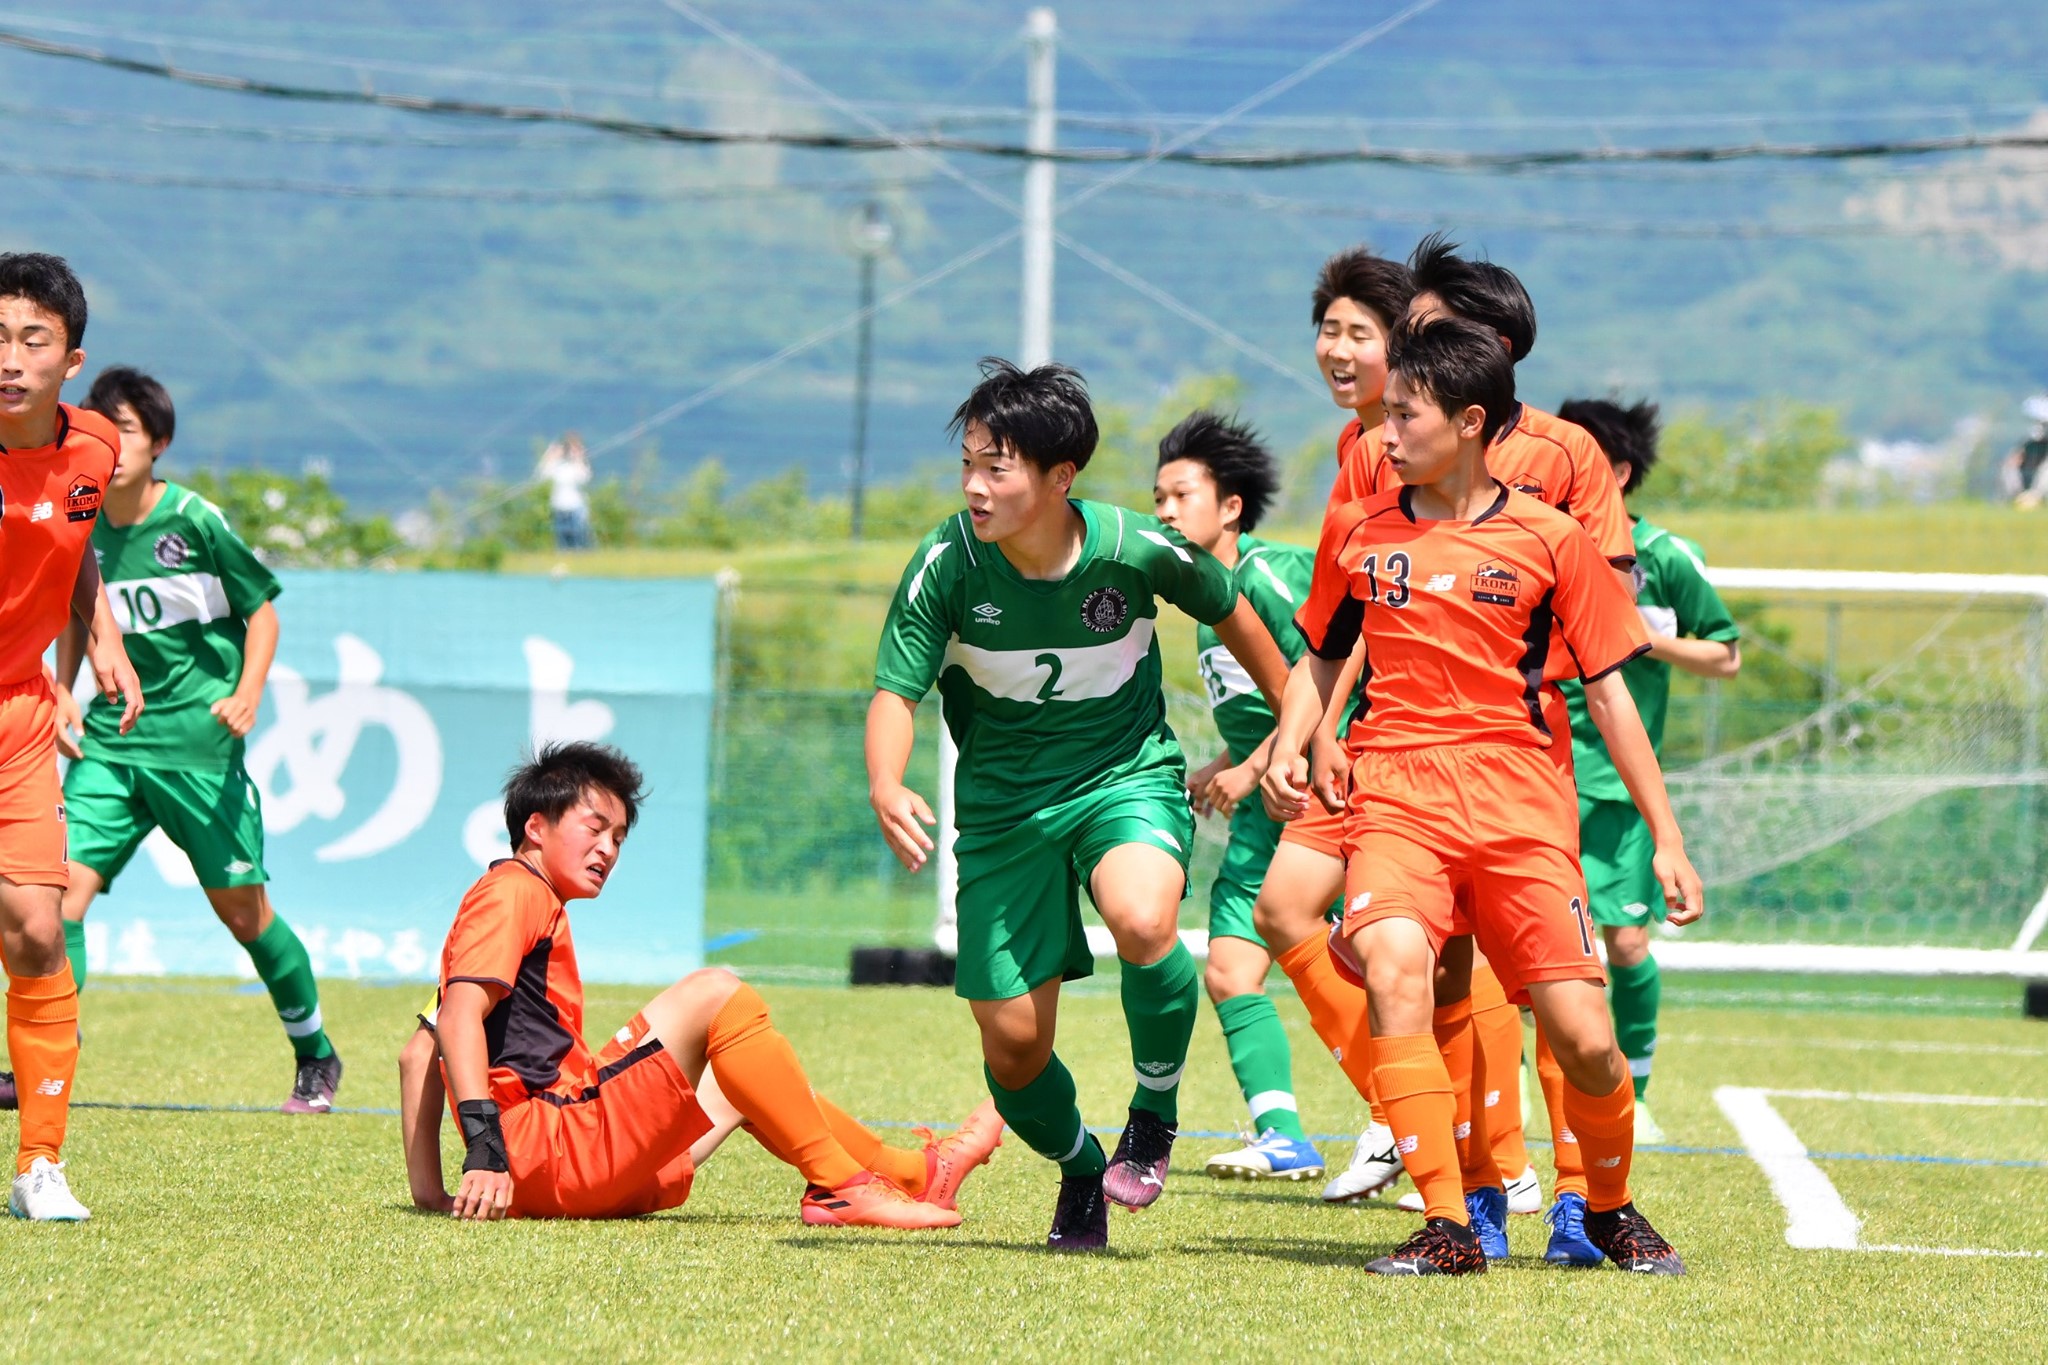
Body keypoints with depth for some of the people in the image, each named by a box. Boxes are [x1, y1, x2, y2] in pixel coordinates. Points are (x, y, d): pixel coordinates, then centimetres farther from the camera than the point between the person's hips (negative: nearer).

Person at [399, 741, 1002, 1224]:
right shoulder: (512, 893, -3)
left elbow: (419, 1052, 26)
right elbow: (461, 1013, -19)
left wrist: (428, 1189, 18)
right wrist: (485, 1146, -30)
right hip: (545, 1150, -11)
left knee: (748, 1083, 28)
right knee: (716, 994, -15)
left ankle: (915, 1171, 30)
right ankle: (839, 1187, -15)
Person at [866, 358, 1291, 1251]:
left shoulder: (1135, 549, -17)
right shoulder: (947, 564, -17)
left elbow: (1230, 614, 3)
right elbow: (896, 691, -17)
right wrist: (885, 789, -38)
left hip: (1129, 775, -2)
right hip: (1005, 801, 2)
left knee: (1142, 921, -34)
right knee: (1011, 1043, -1)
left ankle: (1154, 1114, -6)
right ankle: (1081, 1173, 33)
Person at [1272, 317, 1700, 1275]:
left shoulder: (1550, 539, 3)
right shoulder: (1358, 531, 10)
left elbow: (1608, 692, 7)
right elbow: (1320, 657, 24)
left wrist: (1666, 838, 5)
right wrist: (1292, 739, 3)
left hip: (1519, 801, -1)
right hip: (1394, 795, 1)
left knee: (1584, 1039, -7)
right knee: (1395, 967, -29)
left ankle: (1610, 1208, 24)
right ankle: (1446, 1226, -25)